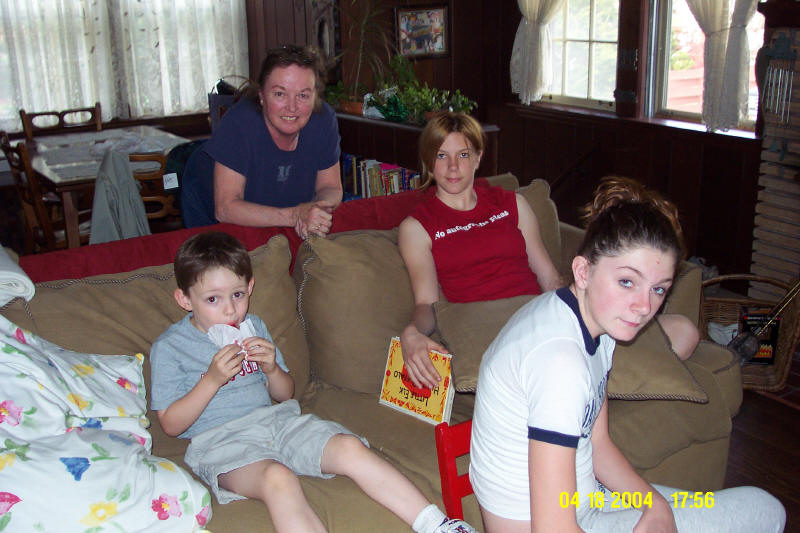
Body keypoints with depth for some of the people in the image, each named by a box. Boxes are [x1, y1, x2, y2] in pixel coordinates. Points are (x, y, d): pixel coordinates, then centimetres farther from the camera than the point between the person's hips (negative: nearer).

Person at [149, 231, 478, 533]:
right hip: (220, 440, -5)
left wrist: (272, 368, -3)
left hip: (277, 419, 6)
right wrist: (212, 379, -16)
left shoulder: (253, 328, 17)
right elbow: (171, 424, -4)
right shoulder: (169, 347, 1)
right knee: (279, 478, -37)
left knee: (349, 447, -19)